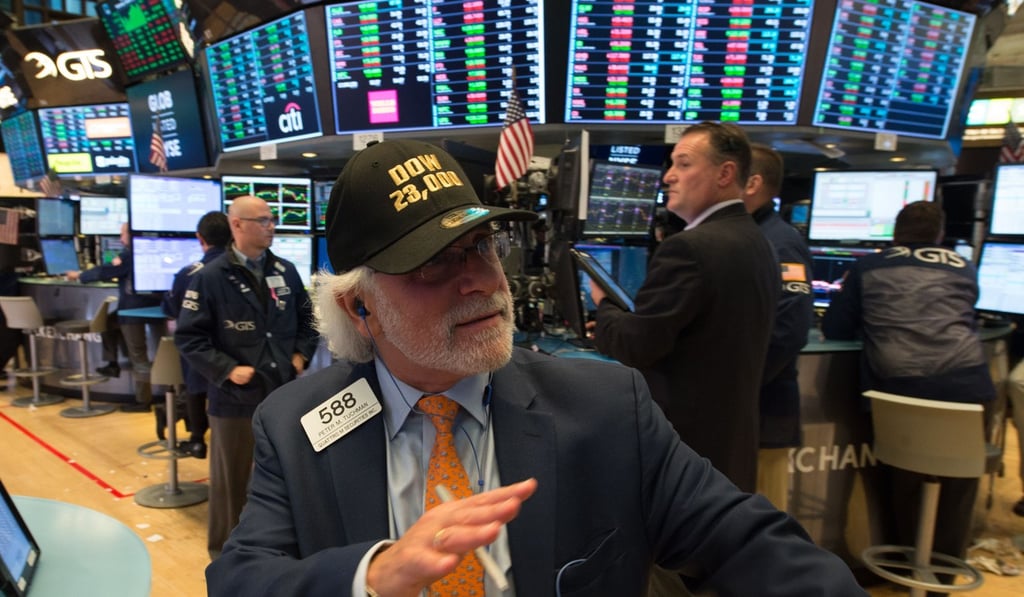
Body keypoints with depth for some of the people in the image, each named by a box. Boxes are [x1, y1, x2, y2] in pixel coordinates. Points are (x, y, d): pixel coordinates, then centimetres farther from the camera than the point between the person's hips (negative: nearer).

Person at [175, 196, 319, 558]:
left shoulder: (286, 271, 6)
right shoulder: (209, 277, -9)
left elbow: (307, 318, 17)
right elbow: (188, 337, -9)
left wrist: (301, 355, 3)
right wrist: (226, 370, -16)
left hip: (284, 393, 4)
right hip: (235, 397, -4)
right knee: (230, 479, 11)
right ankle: (224, 550, 29)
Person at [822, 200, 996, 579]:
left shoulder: (868, 267, 12)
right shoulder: (964, 268, 18)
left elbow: (834, 329, 12)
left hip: (896, 389, -1)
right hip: (966, 387, 2)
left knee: (901, 490, 19)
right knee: (956, 493, 18)